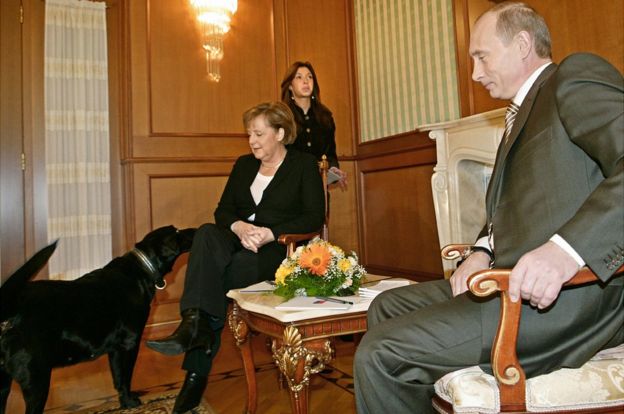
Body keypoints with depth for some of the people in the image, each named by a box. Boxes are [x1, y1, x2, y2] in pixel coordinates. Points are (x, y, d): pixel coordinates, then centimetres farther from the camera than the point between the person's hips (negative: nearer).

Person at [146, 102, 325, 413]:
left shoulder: (304, 165, 4)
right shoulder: (244, 164, 19)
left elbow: (314, 217, -6)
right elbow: (222, 210, 13)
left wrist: (270, 233, -19)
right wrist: (239, 226, -12)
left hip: (278, 248, -4)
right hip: (238, 239, 5)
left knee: (217, 277, -32)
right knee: (206, 233, -32)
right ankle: (196, 324, -43)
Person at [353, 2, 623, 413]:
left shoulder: (577, 76, -5)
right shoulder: (529, 109, 24)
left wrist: (566, 249, -33)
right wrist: (484, 250, 5)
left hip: (567, 296, -10)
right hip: (514, 281, 10)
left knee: (380, 354, -18)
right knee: (386, 308, 15)